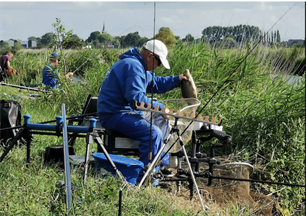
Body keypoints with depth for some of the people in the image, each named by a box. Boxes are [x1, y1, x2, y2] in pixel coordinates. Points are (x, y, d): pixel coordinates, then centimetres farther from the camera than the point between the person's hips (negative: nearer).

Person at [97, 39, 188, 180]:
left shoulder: (137, 64, 18)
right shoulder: (133, 66, -19)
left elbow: (154, 83, 29)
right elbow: (135, 97, -29)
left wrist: (176, 80, 17)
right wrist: (159, 107, -23)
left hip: (123, 111, 12)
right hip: (115, 115, -12)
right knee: (154, 133, -27)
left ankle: (162, 166, 27)